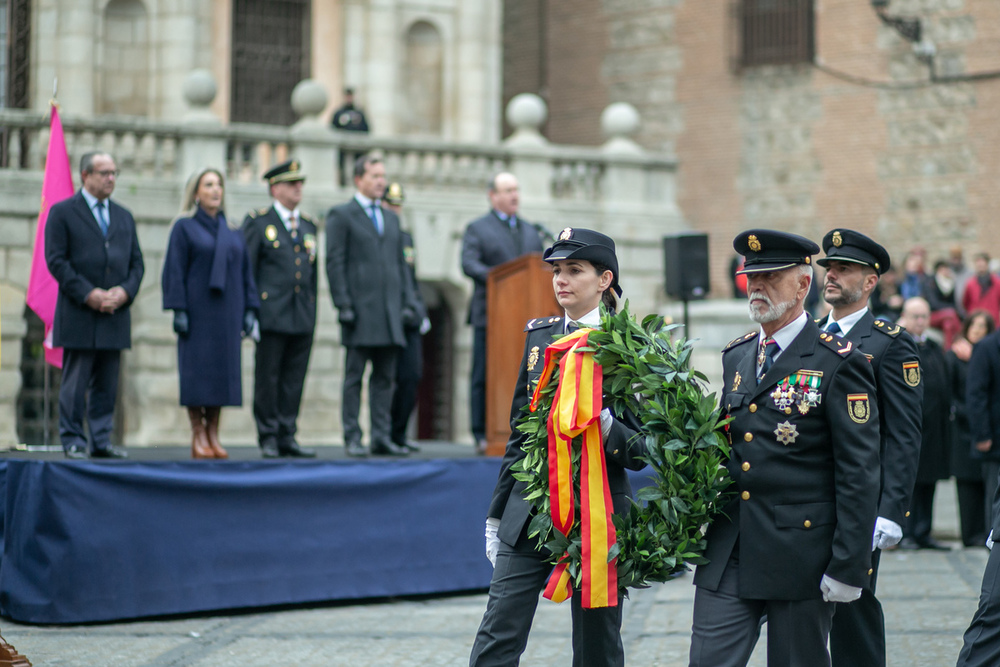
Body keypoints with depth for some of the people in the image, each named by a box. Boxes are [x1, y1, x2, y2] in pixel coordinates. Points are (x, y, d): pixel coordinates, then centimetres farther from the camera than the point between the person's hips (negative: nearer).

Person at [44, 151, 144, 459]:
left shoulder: (124, 217, 18)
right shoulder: (62, 212, 1)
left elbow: (137, 262, 14)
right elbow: (56, 261, -6)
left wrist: (125, 291, -6)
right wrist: (88, 294, -15)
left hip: (115, 314, 5)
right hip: (79, 315, -5)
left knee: (107, 384, 6)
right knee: (75, 382, -3)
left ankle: (102, 441, 10)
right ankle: (73, 442, 3)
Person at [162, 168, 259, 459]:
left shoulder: (232, 232, 13)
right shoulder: (184, 227, 0)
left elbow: (245, 271, 14)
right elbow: (174, 270, -5)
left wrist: (250, 310, 5)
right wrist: (178, 311, -13)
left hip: (226, 311, 5)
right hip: (197, 311, -5)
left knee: (224, 368, 2)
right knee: (197, 371, -6)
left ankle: (213, 434, 8)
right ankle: (198, 437, -1)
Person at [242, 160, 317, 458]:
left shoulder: (308, 226, 17)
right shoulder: (257, 222, 2)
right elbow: (245, 269, -1)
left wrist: (312, 311, 13)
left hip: (303, 318, 5)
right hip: (272, 315, -5)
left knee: (294, 380, 4)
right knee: (267, 378, -1)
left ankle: (287, 437, 10)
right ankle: (268, 437, 6)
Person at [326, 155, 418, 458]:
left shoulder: (391, 218, 19)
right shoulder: (341, 215, 2)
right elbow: (334, 262, -4)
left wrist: (407, 303, 10)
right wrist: (343, 305, -12)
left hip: (390, 312, 6)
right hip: (360, 311, -5)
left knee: (385, 378, 4)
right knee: (354, 377, -3)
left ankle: (381, 437, 7)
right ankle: (352, 439, -1)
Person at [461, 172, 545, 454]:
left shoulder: (530, 230, 23)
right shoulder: (477, 229, 6)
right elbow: (469, 264, -9)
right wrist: (493, 276, -26)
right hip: (491, 315, -4)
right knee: (484, 377, -5)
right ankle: (482, 435, -2)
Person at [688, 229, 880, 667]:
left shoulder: (838, 364, -9)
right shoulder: (736, 357, 13)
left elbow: (859, 476, -11)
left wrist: (848, 566, -15)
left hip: (800, 556, -5)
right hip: (729, 550, 5)